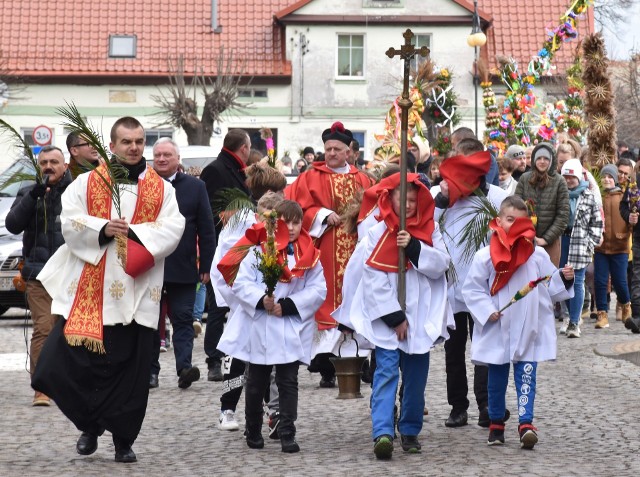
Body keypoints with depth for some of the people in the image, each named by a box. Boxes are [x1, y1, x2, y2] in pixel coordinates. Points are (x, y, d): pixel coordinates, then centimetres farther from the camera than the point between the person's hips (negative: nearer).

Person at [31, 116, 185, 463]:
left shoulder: (161, 188, 9)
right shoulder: (87, 182, 8)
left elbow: (172, 229, -2)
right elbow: (70, 222, -1)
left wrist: (134, 232, -15)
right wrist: (102, 229, -17)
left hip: (136, 291, 0)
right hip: (88, 289, 0)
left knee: (130, 368, 1)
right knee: (62, 361, -6)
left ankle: (123, 439, 15)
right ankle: (91, 424, 17)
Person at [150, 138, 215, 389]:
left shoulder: (195, 187, 5)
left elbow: (206, 230, 4)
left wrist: (206, 266, 0)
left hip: (183, 269, -1)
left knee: (183, 319, -4)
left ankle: (184, 367, -10)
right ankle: (150, 371, 13)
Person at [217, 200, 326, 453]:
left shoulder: (309, 255, 2)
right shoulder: (259, 250, -3)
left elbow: (318, 290, -4)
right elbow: (241, 283, -8)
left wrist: (288, 305, -15)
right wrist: (261, 300, -25)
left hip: (292, 332, 0)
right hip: (259, 330, 0)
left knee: (288, 382, 0)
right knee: (256, 383, 12)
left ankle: (287, 434, 3)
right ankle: (253, 431, 27)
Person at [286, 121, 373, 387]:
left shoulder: (361, 180, 14)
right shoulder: (311, 178, 5)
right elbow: (299, 208, -2)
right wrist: (324, 216, -13)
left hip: (354, 249, 3)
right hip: (324, 251, -3)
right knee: (327, 301, -8)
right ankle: (326, 369, -8)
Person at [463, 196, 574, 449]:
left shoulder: (537, 255, 2)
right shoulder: (485, 256, -5)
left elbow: (551, 286, 8)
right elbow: (472, 289, -1)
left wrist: (565, 278, -11)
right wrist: (487, 311, -11)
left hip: (529, 331, 0)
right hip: (497, 331, 0)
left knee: (526, 377, -6)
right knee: (497, 379, 10)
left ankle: (526, 423, -10)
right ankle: (496, 424, 23)